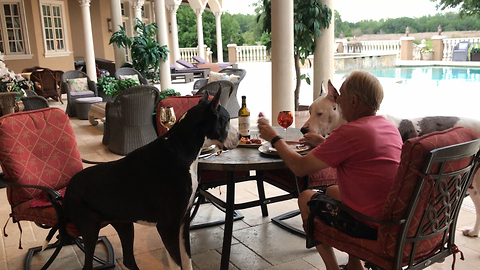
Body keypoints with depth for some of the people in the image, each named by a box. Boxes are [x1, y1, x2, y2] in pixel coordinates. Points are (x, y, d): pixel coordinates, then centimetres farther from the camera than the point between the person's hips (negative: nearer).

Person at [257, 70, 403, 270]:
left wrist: (274, 138, 1)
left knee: (306, 197, 11)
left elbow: (299, 167, -15)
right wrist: (323, 143, 18)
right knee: (331, 190, 27)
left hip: (370, 228, -8)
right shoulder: (391, 128, 5)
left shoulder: (349, 132, -22)